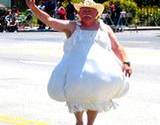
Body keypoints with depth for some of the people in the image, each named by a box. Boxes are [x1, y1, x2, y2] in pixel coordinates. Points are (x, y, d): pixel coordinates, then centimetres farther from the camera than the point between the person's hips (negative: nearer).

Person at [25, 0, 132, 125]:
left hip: (100, 68, 1)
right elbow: (49, 20, 7)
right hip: (76, 67, -1)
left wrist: (125, 62, -1)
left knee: (95, 96, -16)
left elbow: (117, 47, 16)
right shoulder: (72, 26, 14)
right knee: (76, 91, -20)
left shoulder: (105, 28, 19)